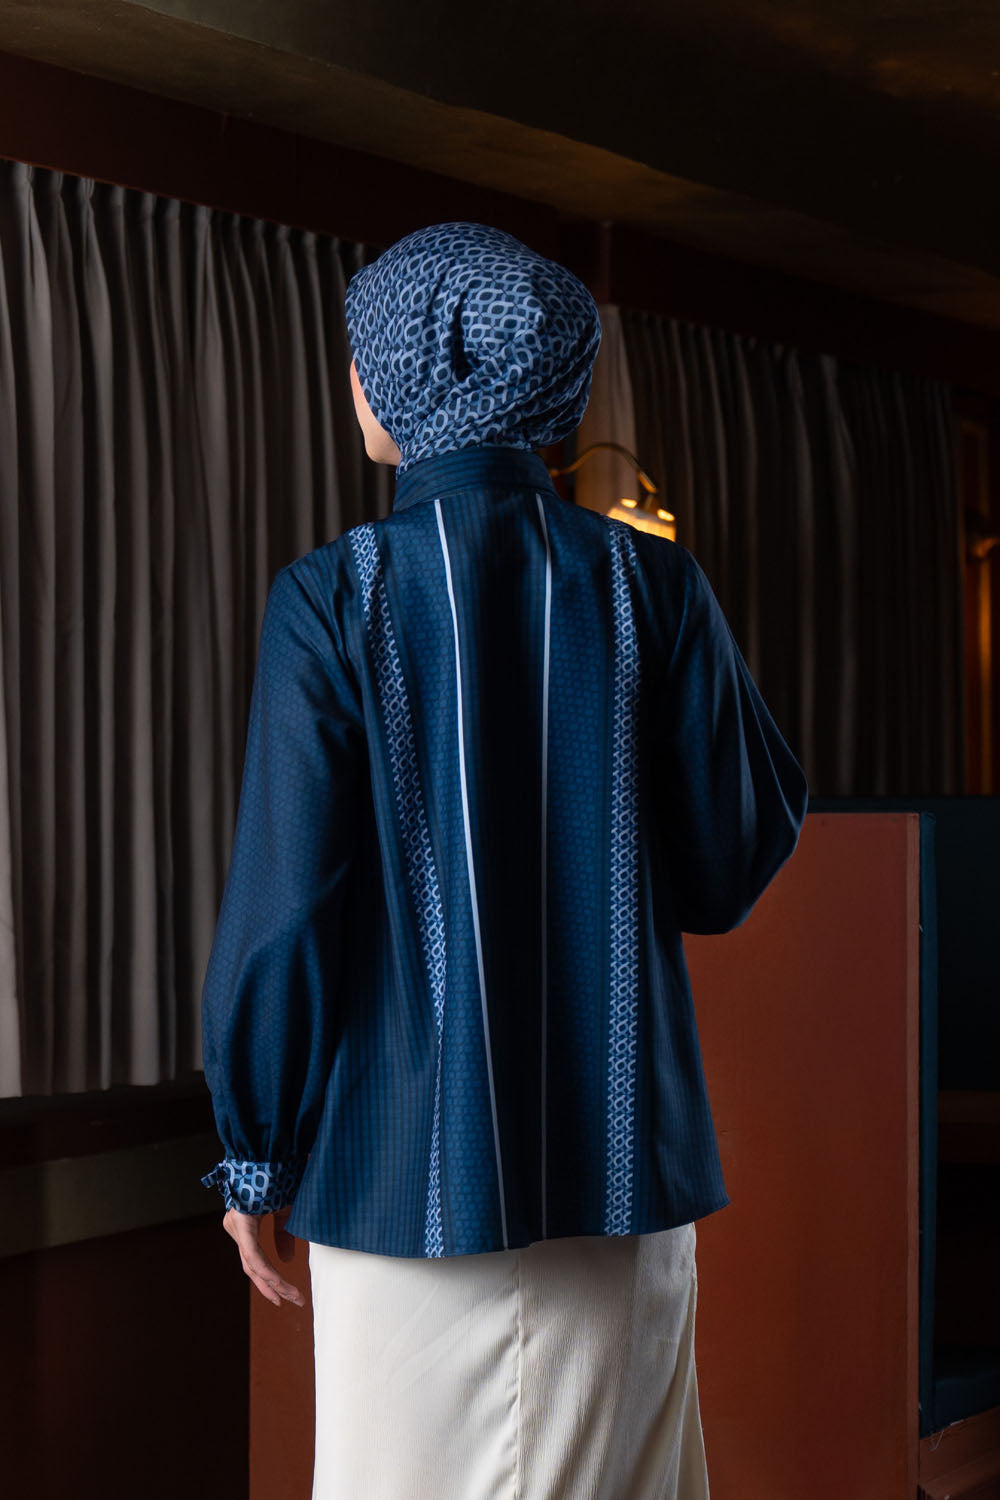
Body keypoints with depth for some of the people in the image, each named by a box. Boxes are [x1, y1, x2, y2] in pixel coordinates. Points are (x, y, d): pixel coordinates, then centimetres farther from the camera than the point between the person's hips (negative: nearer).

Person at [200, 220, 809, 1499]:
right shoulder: (652, 589, -1)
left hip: (411, 1158, -3)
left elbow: (284, 903, -10)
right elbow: (736, 864, 2)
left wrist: (254, 1155, 2)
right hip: (622, 1160, 3)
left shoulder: (333, 601, -9)